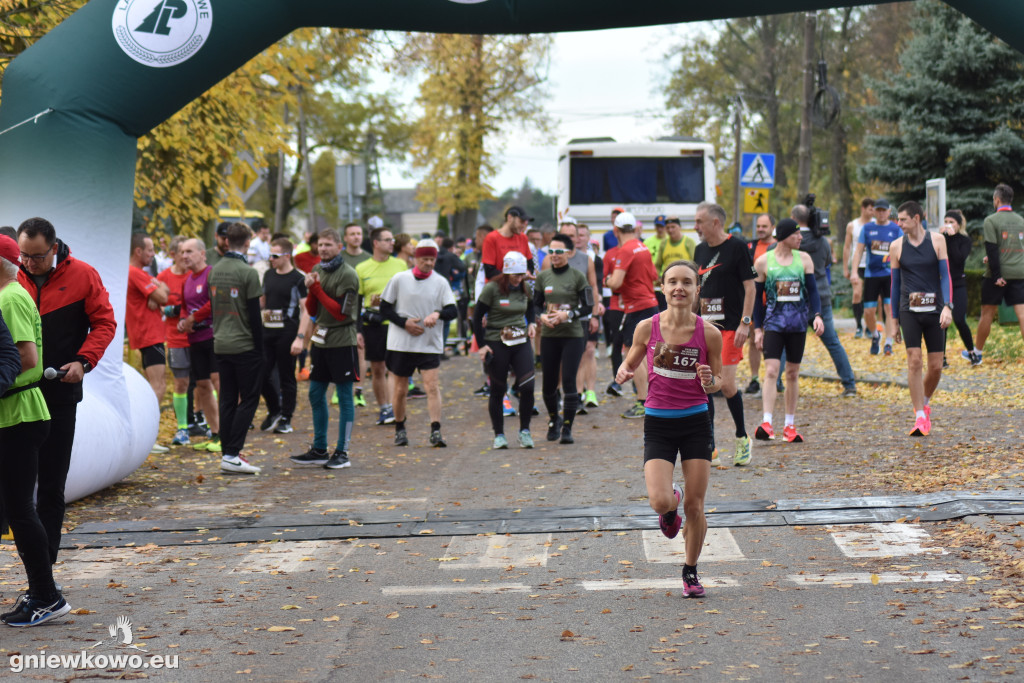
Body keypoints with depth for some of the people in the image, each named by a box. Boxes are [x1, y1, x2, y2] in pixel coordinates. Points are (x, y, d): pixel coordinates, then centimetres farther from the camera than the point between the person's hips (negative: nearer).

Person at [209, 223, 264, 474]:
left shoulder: (214, 271, 9)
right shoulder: (247, 272, -12)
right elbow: (254, 314, -12)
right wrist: (260, 348, -6)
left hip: (221, 346, 7)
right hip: (245, 347, -7)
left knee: (227, 399, 10)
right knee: (248, 399, -2)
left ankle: (228, 453, 11)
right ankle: (232, 455, -8)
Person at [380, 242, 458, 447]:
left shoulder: (441, 282, 2)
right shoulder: (399, 279, 0)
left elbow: (453, 310, -4)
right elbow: (384, 307, 3)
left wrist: (438, 313, -25)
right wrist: (404, 322, -11)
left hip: (430, 345, 0)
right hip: (401, 343, 0)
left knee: (432, 386, -12)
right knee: (400, 389, 9)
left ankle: (435, 432, -14)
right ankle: (399, 430, 26)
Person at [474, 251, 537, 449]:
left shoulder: (525, 289, 5)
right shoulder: (492, 289, -9)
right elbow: (477, 317, -5)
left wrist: (531, 323, 3)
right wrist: (481, 345, -8)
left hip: (521, 342, 3)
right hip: (496, 343, -3)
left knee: (527, 387, -9)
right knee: (497, 391, 4)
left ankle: (525, 431, 7)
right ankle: (499, 435, 15)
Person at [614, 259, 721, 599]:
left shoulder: (709, 333, -6)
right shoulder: (647, 328, -6)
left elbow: (718, 380, 6)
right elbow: (629, 364, 9)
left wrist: (709, 382, -17)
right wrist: (623, 374, -13)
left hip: (696, 422, 0)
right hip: (658, 422, 0)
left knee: (694, 506, 2)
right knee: (659, 502, -16)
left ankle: (691, 570, 26)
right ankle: (671, 504, 24)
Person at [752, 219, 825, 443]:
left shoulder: (804, 259, 6)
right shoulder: (763, 261, 0)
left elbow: (812, 290, 6)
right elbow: (757, 296, 4)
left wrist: (817, 315, -10)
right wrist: (757, 328, 1)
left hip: (798, 323, 3)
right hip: (773, 322, -3)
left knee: (793, 374, 8)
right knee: (771, 371, -15)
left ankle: (790, 426, 17)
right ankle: (766, 423, -20)